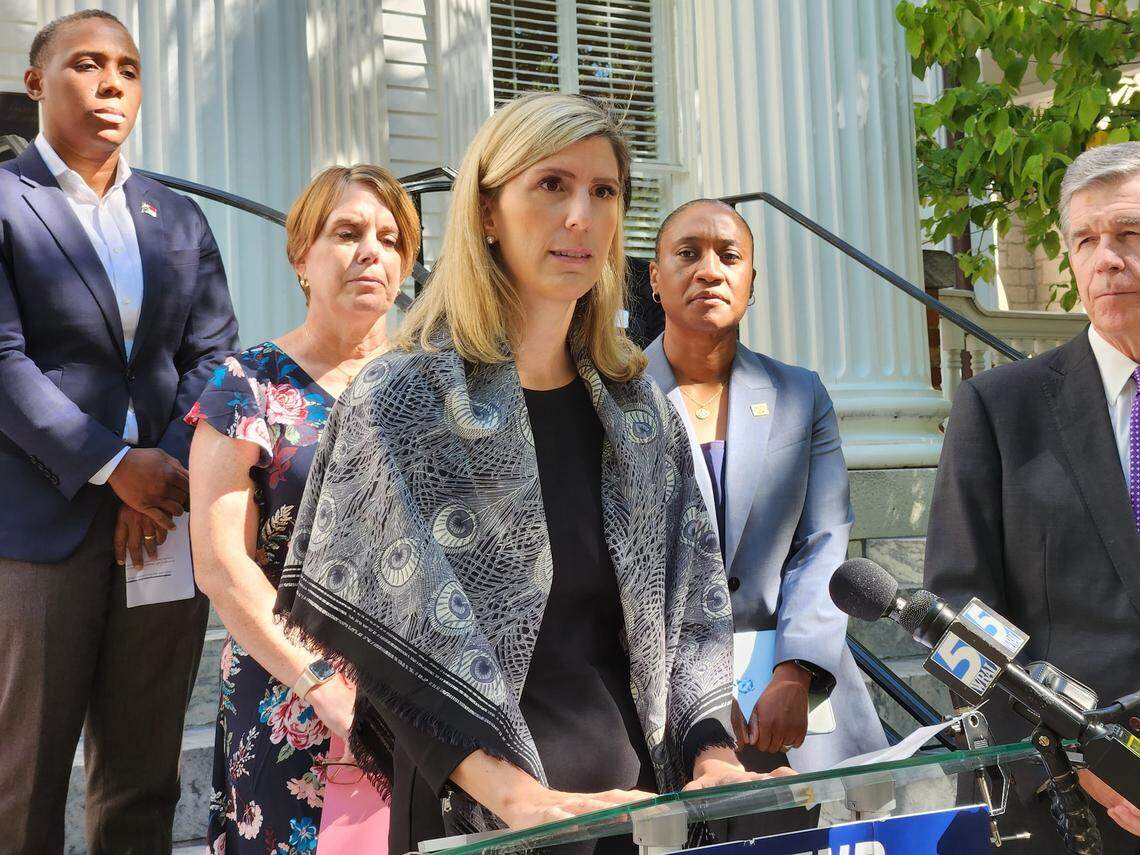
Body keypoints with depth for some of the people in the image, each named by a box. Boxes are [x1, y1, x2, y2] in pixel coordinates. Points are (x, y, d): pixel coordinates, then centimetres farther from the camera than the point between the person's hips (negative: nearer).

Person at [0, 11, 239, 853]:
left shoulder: (179, 218, 15)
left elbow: (215, 356, 8)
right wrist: (113, 466, -16)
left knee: (145, 775, 10)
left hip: (164, 515, 4)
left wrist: (172, 471, -8)